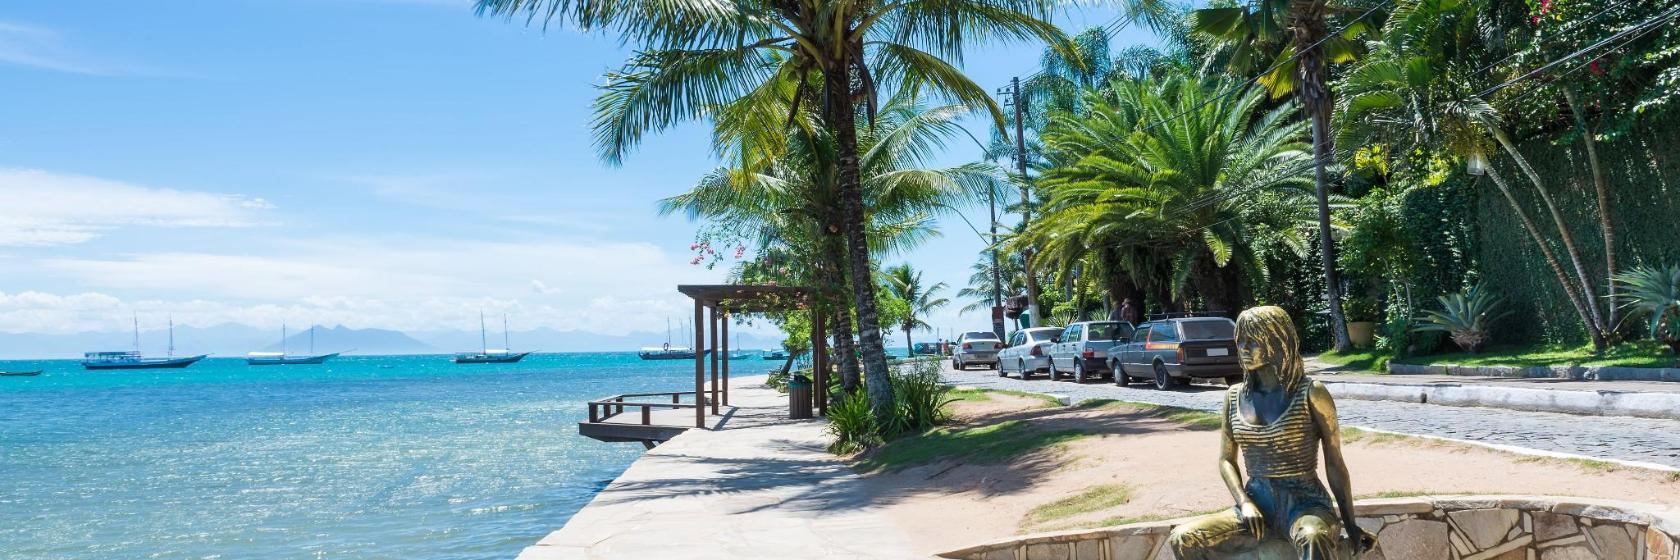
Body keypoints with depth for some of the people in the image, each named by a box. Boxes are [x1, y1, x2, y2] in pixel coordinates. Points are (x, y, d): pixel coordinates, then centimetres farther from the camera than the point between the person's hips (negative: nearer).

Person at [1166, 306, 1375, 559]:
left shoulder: (1311, 394, -4)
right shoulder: (1235, 396, 8)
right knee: (1182, 539, -20)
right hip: (1257, 504, 4)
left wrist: (1350, 527, -1)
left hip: (1305, 503, -4)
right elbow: (1226, 460, 13)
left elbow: (1335, 464, -1)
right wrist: (1244, 503, -5)